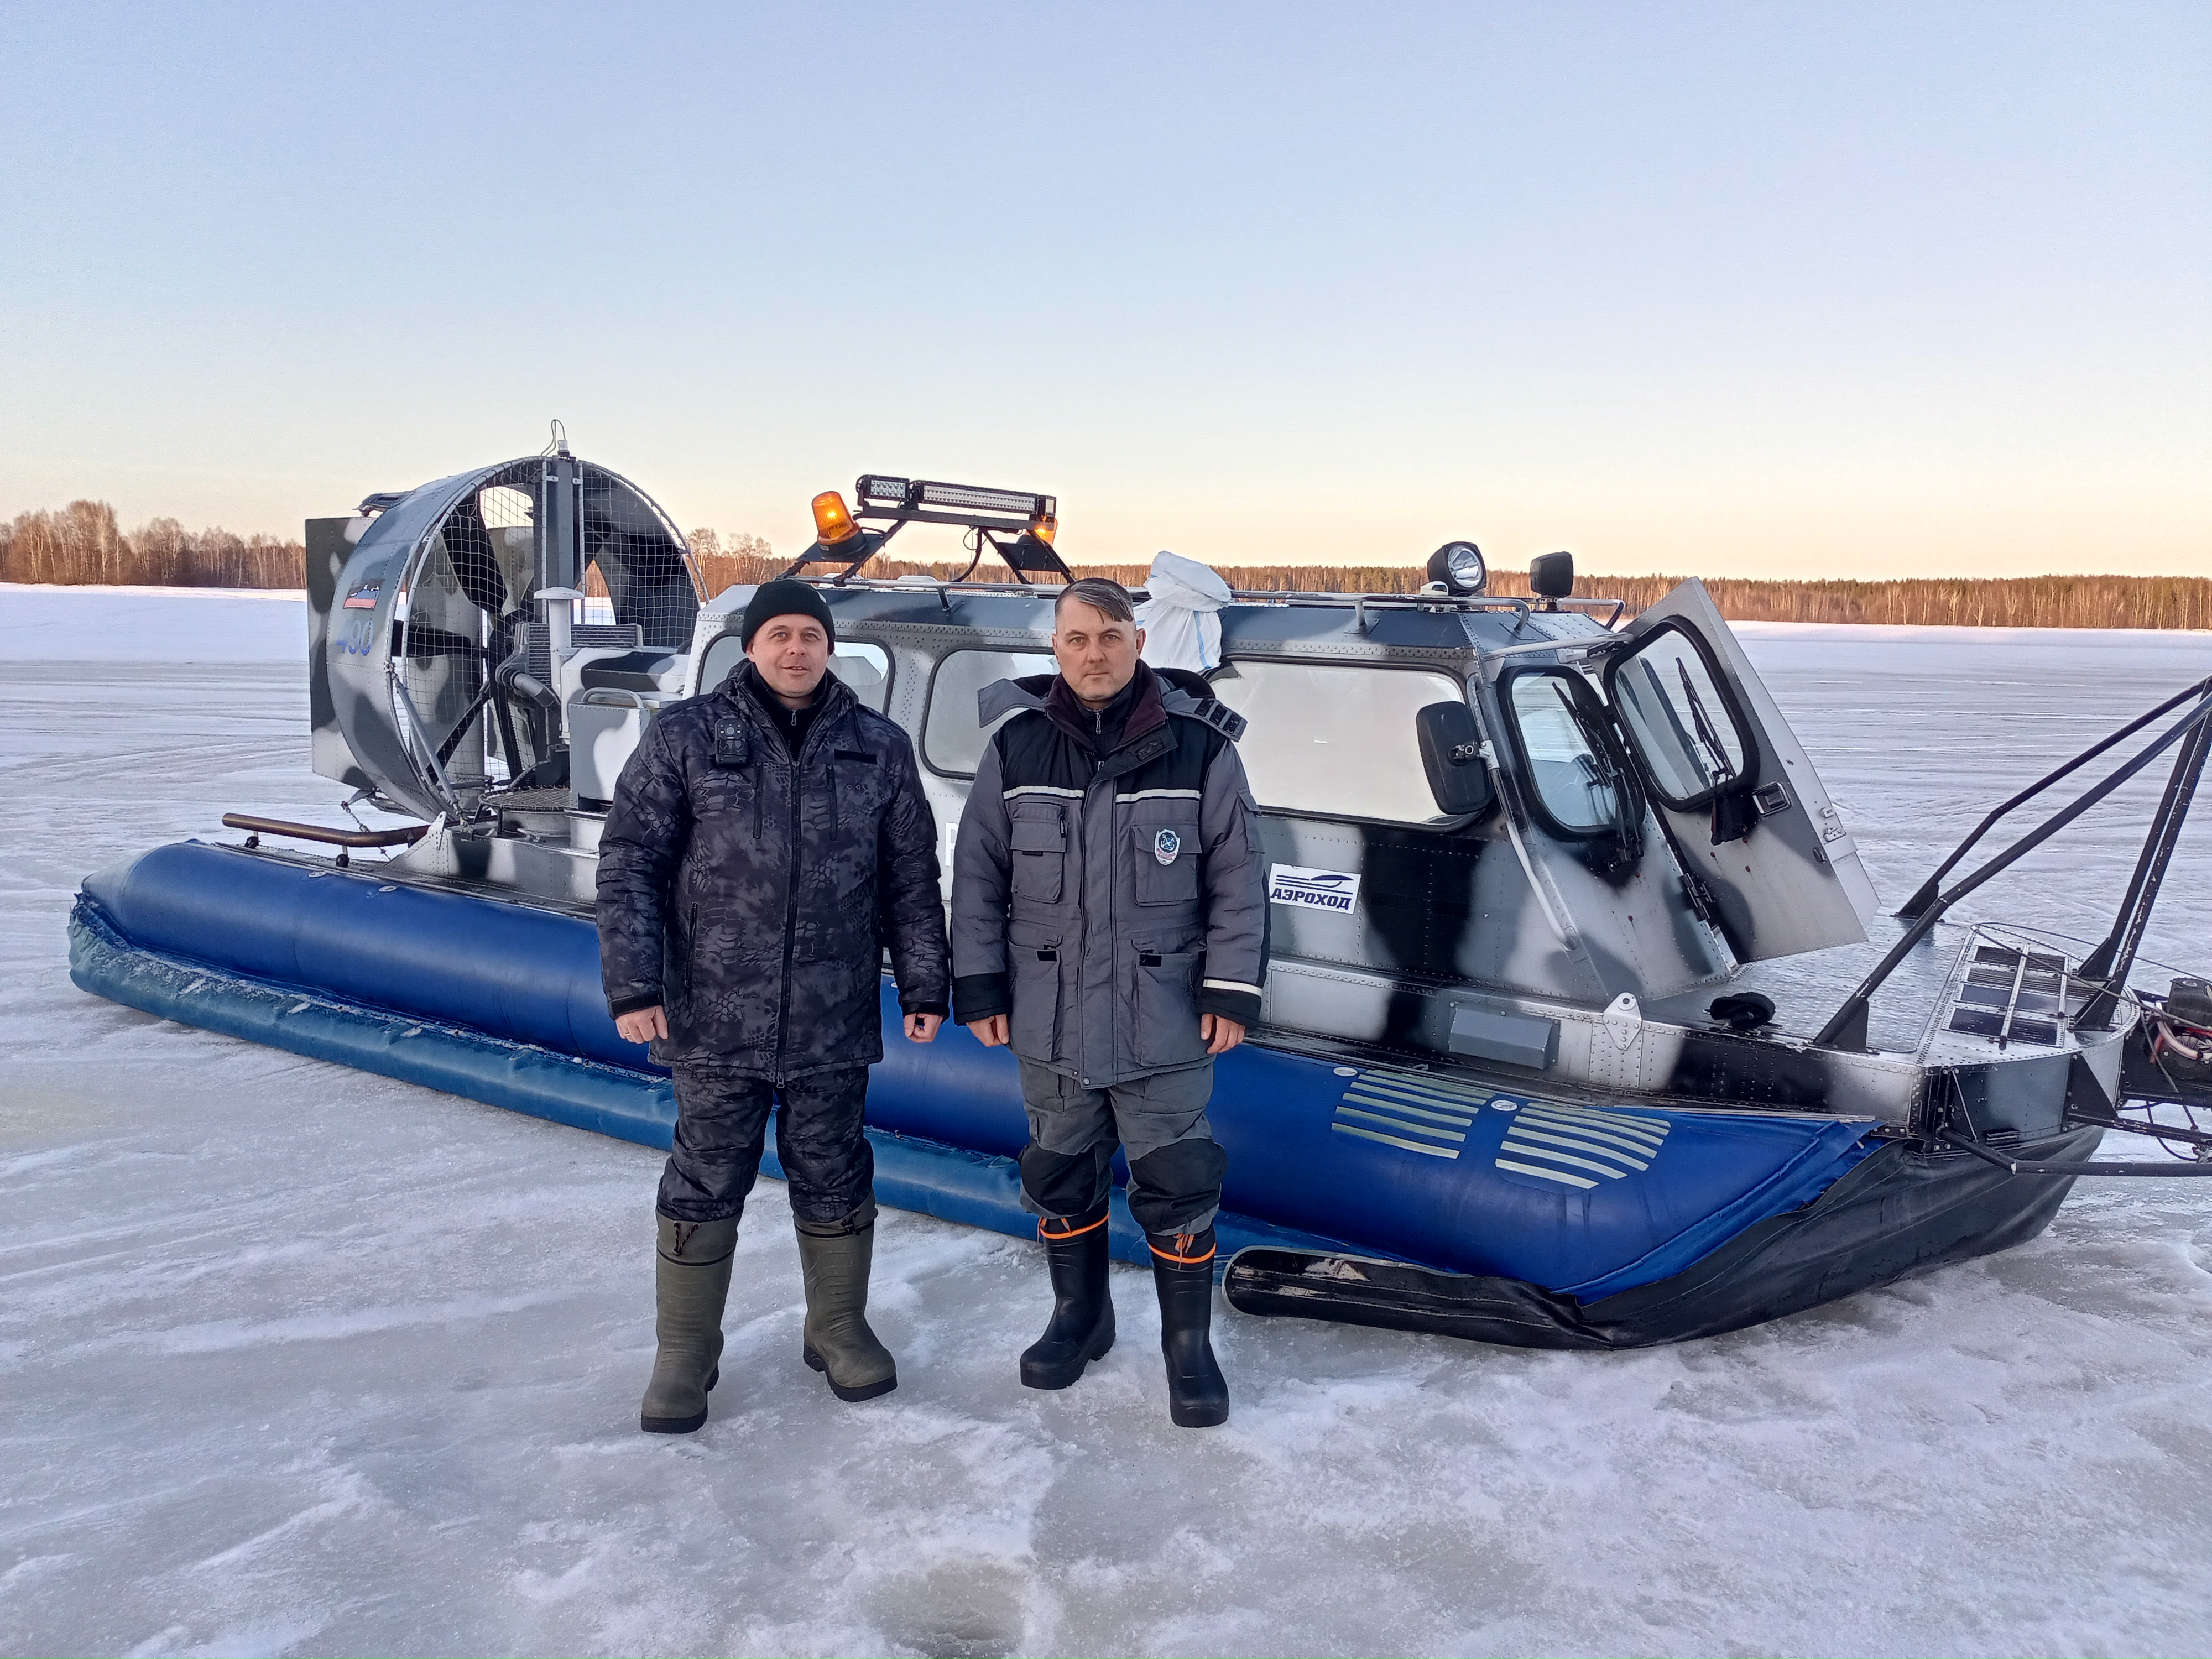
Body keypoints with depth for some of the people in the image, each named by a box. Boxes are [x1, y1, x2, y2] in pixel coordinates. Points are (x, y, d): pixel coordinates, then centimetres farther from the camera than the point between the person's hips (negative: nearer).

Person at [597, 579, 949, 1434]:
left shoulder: (879, 748, 5)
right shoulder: (684, 737, -2)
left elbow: (912, 878, 8)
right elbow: (629, 865, -3)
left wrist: (924, 986, 5)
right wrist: (633, 986, -10)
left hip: (836, 1021, 2)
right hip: (714, 1018, -1)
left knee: (833, 1178, 13)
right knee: (705, 1185, 7)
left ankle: (839, 1328, 32)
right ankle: (685, 1354, 23)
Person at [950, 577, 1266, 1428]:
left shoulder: (1199, 747, -7)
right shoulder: (1016, 748, -2)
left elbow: (1238, 880, -2)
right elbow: (978, 876, 4)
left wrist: (1231, 991, -5)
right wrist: (978, 987, 3)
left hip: (1165, 1021, -2)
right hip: (1049, 1018, 2)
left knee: (1177, 1183, 3)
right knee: (1060, 1174, 15)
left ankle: (1188, 1343, 21)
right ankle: (1080, 1317, 36)